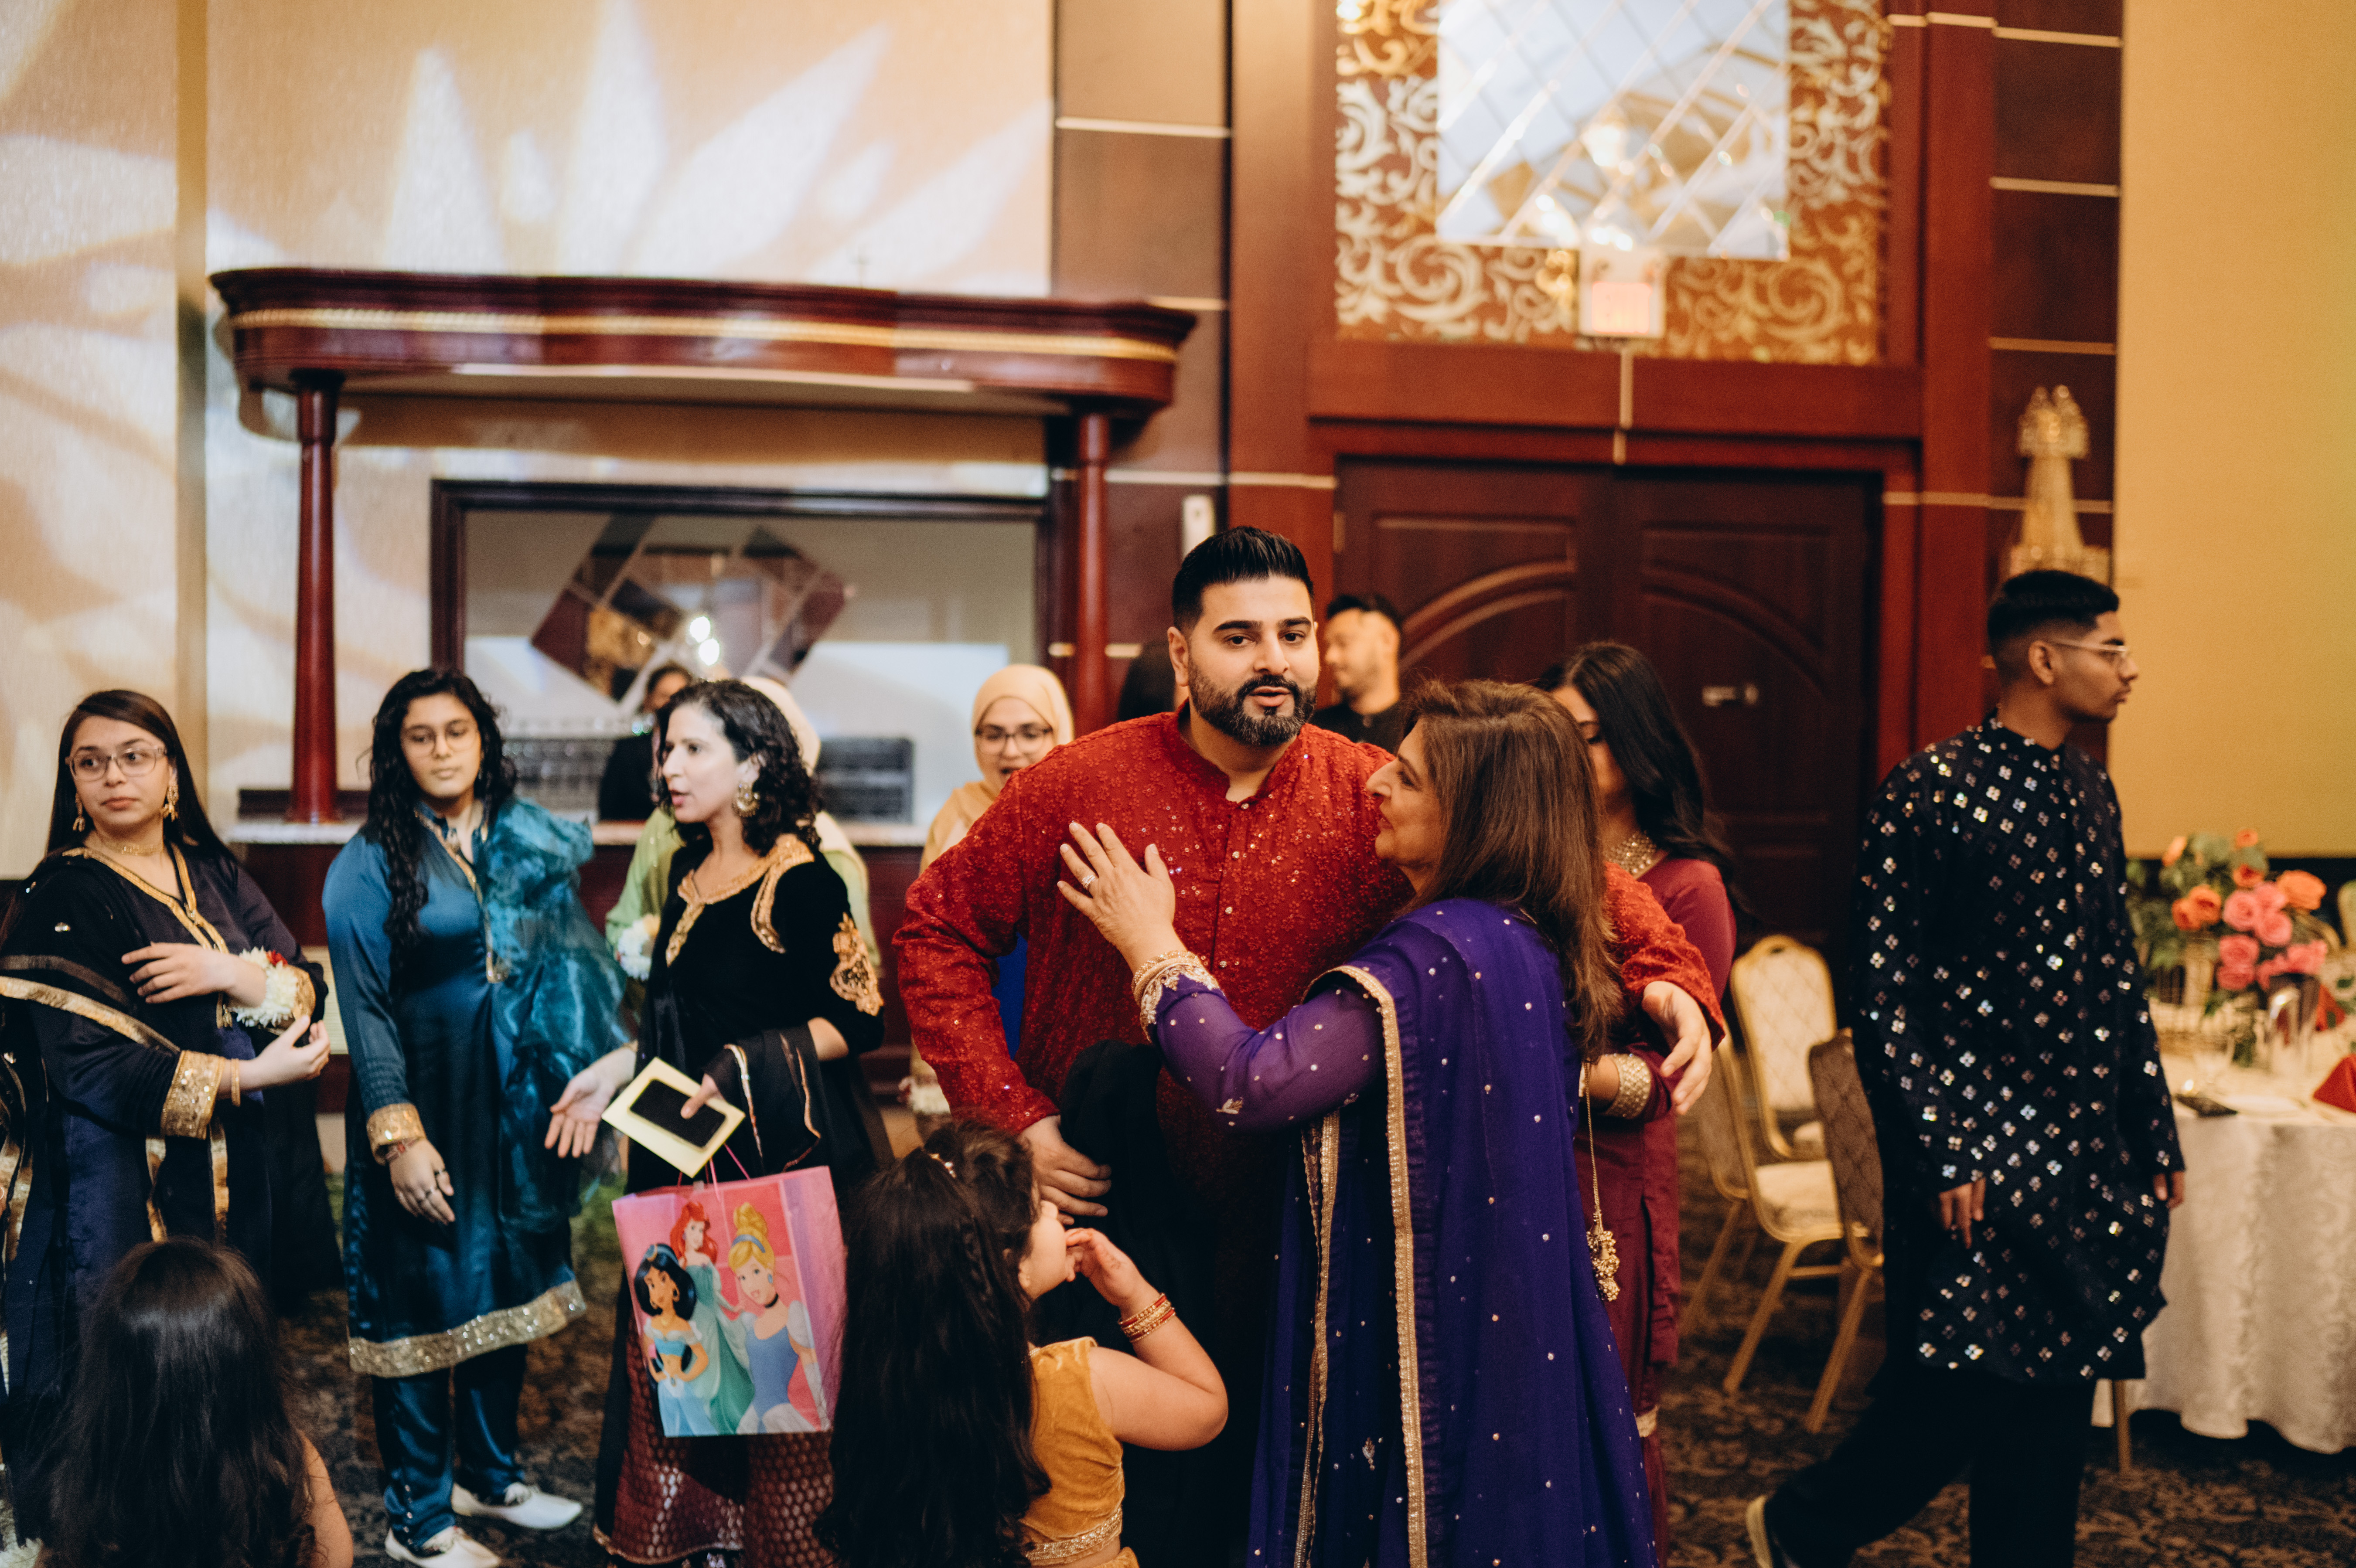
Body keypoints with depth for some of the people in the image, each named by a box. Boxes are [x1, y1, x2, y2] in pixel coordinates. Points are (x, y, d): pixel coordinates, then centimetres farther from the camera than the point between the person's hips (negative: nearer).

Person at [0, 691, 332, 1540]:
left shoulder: (214, 875, 11)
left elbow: (308, 985, 5)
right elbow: (85, 1064, -15)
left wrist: (234, 973, -15)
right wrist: (246, 1076, -17)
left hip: (231, 1174, 5)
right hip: (117, 1177, -5)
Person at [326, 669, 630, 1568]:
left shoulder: (530, 844, 7)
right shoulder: (372, 862, -7)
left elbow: (572, 968, 10)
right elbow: (365, 1007, -10)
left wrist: (583, 1088, 5)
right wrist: (399, 1133, -17)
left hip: (517, 1109, 5)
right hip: (425, 1105, -5)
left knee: (506, 1287, 14)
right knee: (424, 1298, 2)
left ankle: (490, 1475, 32)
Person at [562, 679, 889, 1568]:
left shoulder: (798, 881, -14)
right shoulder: (688, 874, 11)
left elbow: (859, 1021, -15)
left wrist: (746, 1068, -20)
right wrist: (618, 1068, 12)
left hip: (781, 1153, -8)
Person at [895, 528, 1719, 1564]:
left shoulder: (1372, 800, -6)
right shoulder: (1078, 786, -9)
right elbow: (939, 931, -2)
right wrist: (1015, 1118, -11)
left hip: (1268, 1240, 1)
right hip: (1093, 1218, -1)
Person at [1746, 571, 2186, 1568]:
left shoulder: (2091, 793, 13)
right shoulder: (1932, 792, -11)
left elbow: (2120, 982, 18)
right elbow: (1882, 992, -14)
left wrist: (2157, 1136, 15)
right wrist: (1936, 1156, -17)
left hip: (2088, 1157, 7)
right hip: (1977, 1154, -7)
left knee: (2056, 1402, 10)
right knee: (1960, 1392, -2)